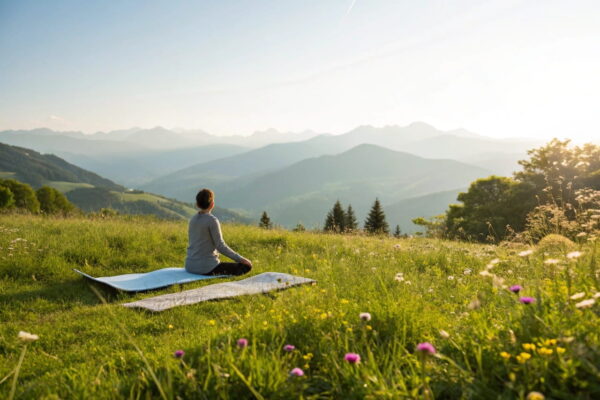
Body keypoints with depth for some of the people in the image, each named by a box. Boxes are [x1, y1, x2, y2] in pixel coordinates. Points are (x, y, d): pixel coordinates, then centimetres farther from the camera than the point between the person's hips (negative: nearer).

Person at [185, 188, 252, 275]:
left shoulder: (192, 220, 9)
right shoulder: (212, 220, -12)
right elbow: (220, 246, -15)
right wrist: (240, 259, -11)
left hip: (190, 266, 7)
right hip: (207, 268, -7)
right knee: (246, 266, -5)